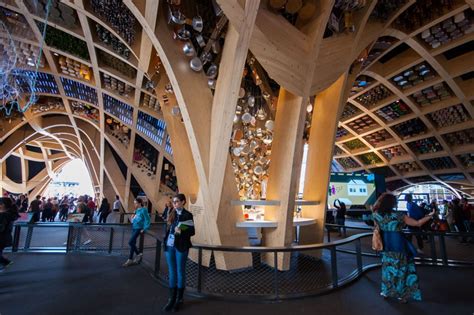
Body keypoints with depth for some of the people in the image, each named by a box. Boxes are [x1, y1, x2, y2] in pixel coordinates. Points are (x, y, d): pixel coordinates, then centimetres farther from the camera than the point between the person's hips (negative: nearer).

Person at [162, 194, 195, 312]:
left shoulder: (187, 215, -8)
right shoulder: (172, 213, 8)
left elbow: (192, 231, -9)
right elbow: (167, 228, 15)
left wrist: (181, 232, -25)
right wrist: (165, 241, 8)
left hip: (181, 247, -5)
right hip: (169, 246, 5)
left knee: (180, 272, 6)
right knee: (171, 272, 12)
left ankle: (179, 299, 21)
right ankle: (172, 298, 24)